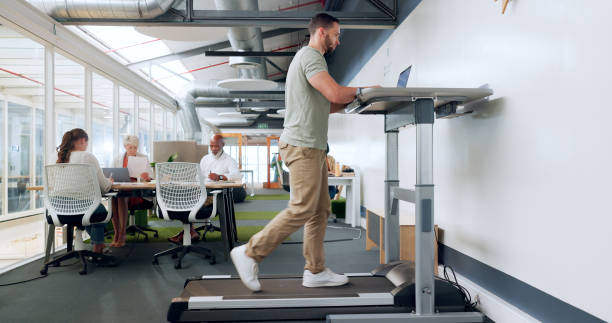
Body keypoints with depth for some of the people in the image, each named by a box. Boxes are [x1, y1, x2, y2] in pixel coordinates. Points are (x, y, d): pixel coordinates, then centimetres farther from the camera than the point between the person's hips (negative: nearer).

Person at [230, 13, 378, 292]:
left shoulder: (310, 58, 25)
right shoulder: (310, 56, -9)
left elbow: (324, 105, 25)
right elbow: (335, 93, -22)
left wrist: (352, 99, 15)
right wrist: (360, 90, -3)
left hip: (313, 146, 11)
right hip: (303, 146, -11)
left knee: (320, 210, 10)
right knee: (303, 209, -11)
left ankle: (315, 271, 16)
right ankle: (250, 253, -1)